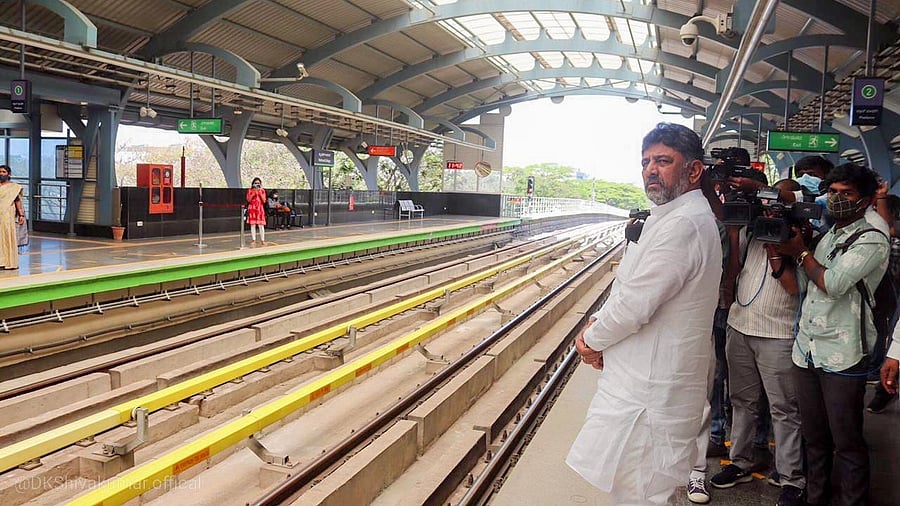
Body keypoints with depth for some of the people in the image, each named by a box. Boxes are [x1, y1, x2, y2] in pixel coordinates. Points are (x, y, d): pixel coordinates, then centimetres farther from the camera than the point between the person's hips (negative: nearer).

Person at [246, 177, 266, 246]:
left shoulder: (262, 191, 7)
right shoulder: (250, 191, 5)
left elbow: (264, 201, -1)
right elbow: (248, 200, -5)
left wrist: (260, 193, -10)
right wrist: (253, 193, -12)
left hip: (260, 209, 0)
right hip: (252, 209, 0)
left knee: (261, 225, -4)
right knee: (253, 225, 1)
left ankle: (263, 240, 2)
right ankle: (253, 240, 8)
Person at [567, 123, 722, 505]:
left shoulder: (682, 224, -22)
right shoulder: (672, 216, 14)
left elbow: (634, 304, -24)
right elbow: (632, 287, 20)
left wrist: (591, 339, -7)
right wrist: (600, 322, 5)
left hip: (650, 390, -10)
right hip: (647, 379, 10)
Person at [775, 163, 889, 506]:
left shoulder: (872, 241, -6)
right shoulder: (826, 236, 16)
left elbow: (833, 284, -17)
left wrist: (800, 252, -3)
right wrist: (781, 252, 2)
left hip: (842, 356, -6)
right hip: (807, 349, 7)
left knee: (847, 442, 3)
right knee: (814, 436, 16)